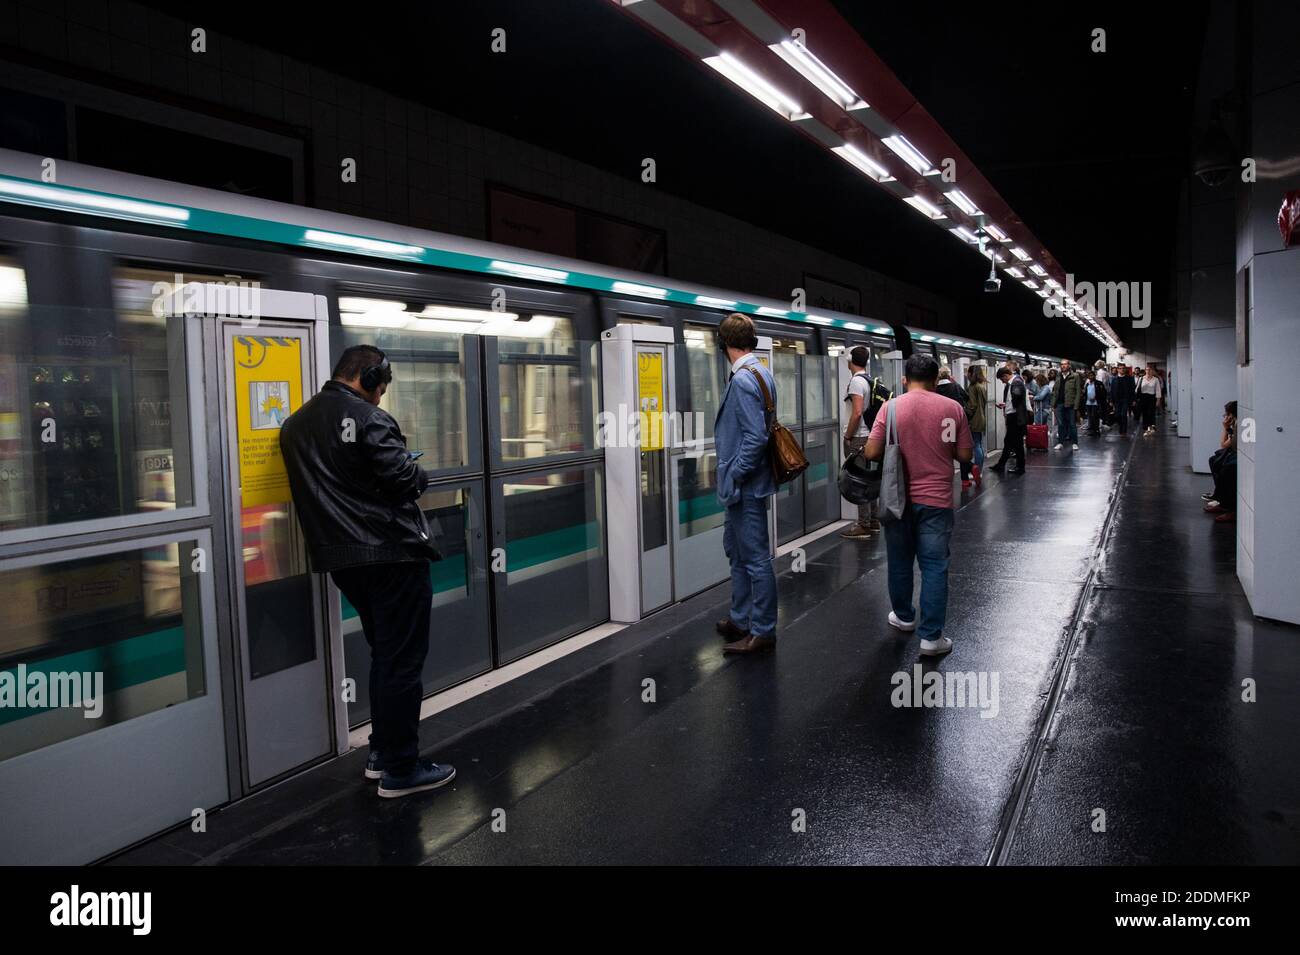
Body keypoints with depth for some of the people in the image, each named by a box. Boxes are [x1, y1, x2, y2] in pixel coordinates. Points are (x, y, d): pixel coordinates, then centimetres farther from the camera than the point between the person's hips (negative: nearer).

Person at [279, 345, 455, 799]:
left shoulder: (296, 424, 13)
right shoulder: (366, 418, -13)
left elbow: (319, 486, 17)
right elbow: (405, 479, -16)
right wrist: (420, 474, 3)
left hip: (341, 558, 9)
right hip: (393, 555, -8)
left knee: (384, 654, 21)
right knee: (404, 661, 0)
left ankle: (381, 753, 28)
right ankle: (400, 770, 6)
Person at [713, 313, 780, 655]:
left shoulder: (743, 379, -20)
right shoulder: (760, 372, 10)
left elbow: (755, 437, -26)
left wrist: (734, 477, -17)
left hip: (745, 486, -10)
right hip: (743, 486, 10)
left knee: (756, 558, 0)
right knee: (737, 551, 20)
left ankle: (763, 632, 11)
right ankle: (740, 620, 32)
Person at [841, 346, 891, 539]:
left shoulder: (857, 381, -16)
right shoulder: (871, 381, 12)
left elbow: (857, 413, -23)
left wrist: (847, 437, -14)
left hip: (858, 438, -9)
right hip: (870, 435, 9)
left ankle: (864, 525, -3)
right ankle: (873, 520, 23)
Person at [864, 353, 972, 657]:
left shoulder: (891, 407, -7)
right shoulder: (953, 408, -5)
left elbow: (872, 453, -10)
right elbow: (964, 455, -1)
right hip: (936, 499, -1)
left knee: (900, 562, 18)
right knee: (934, 567, 3)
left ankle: (904, 617, 35)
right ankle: (931, 636, 3)